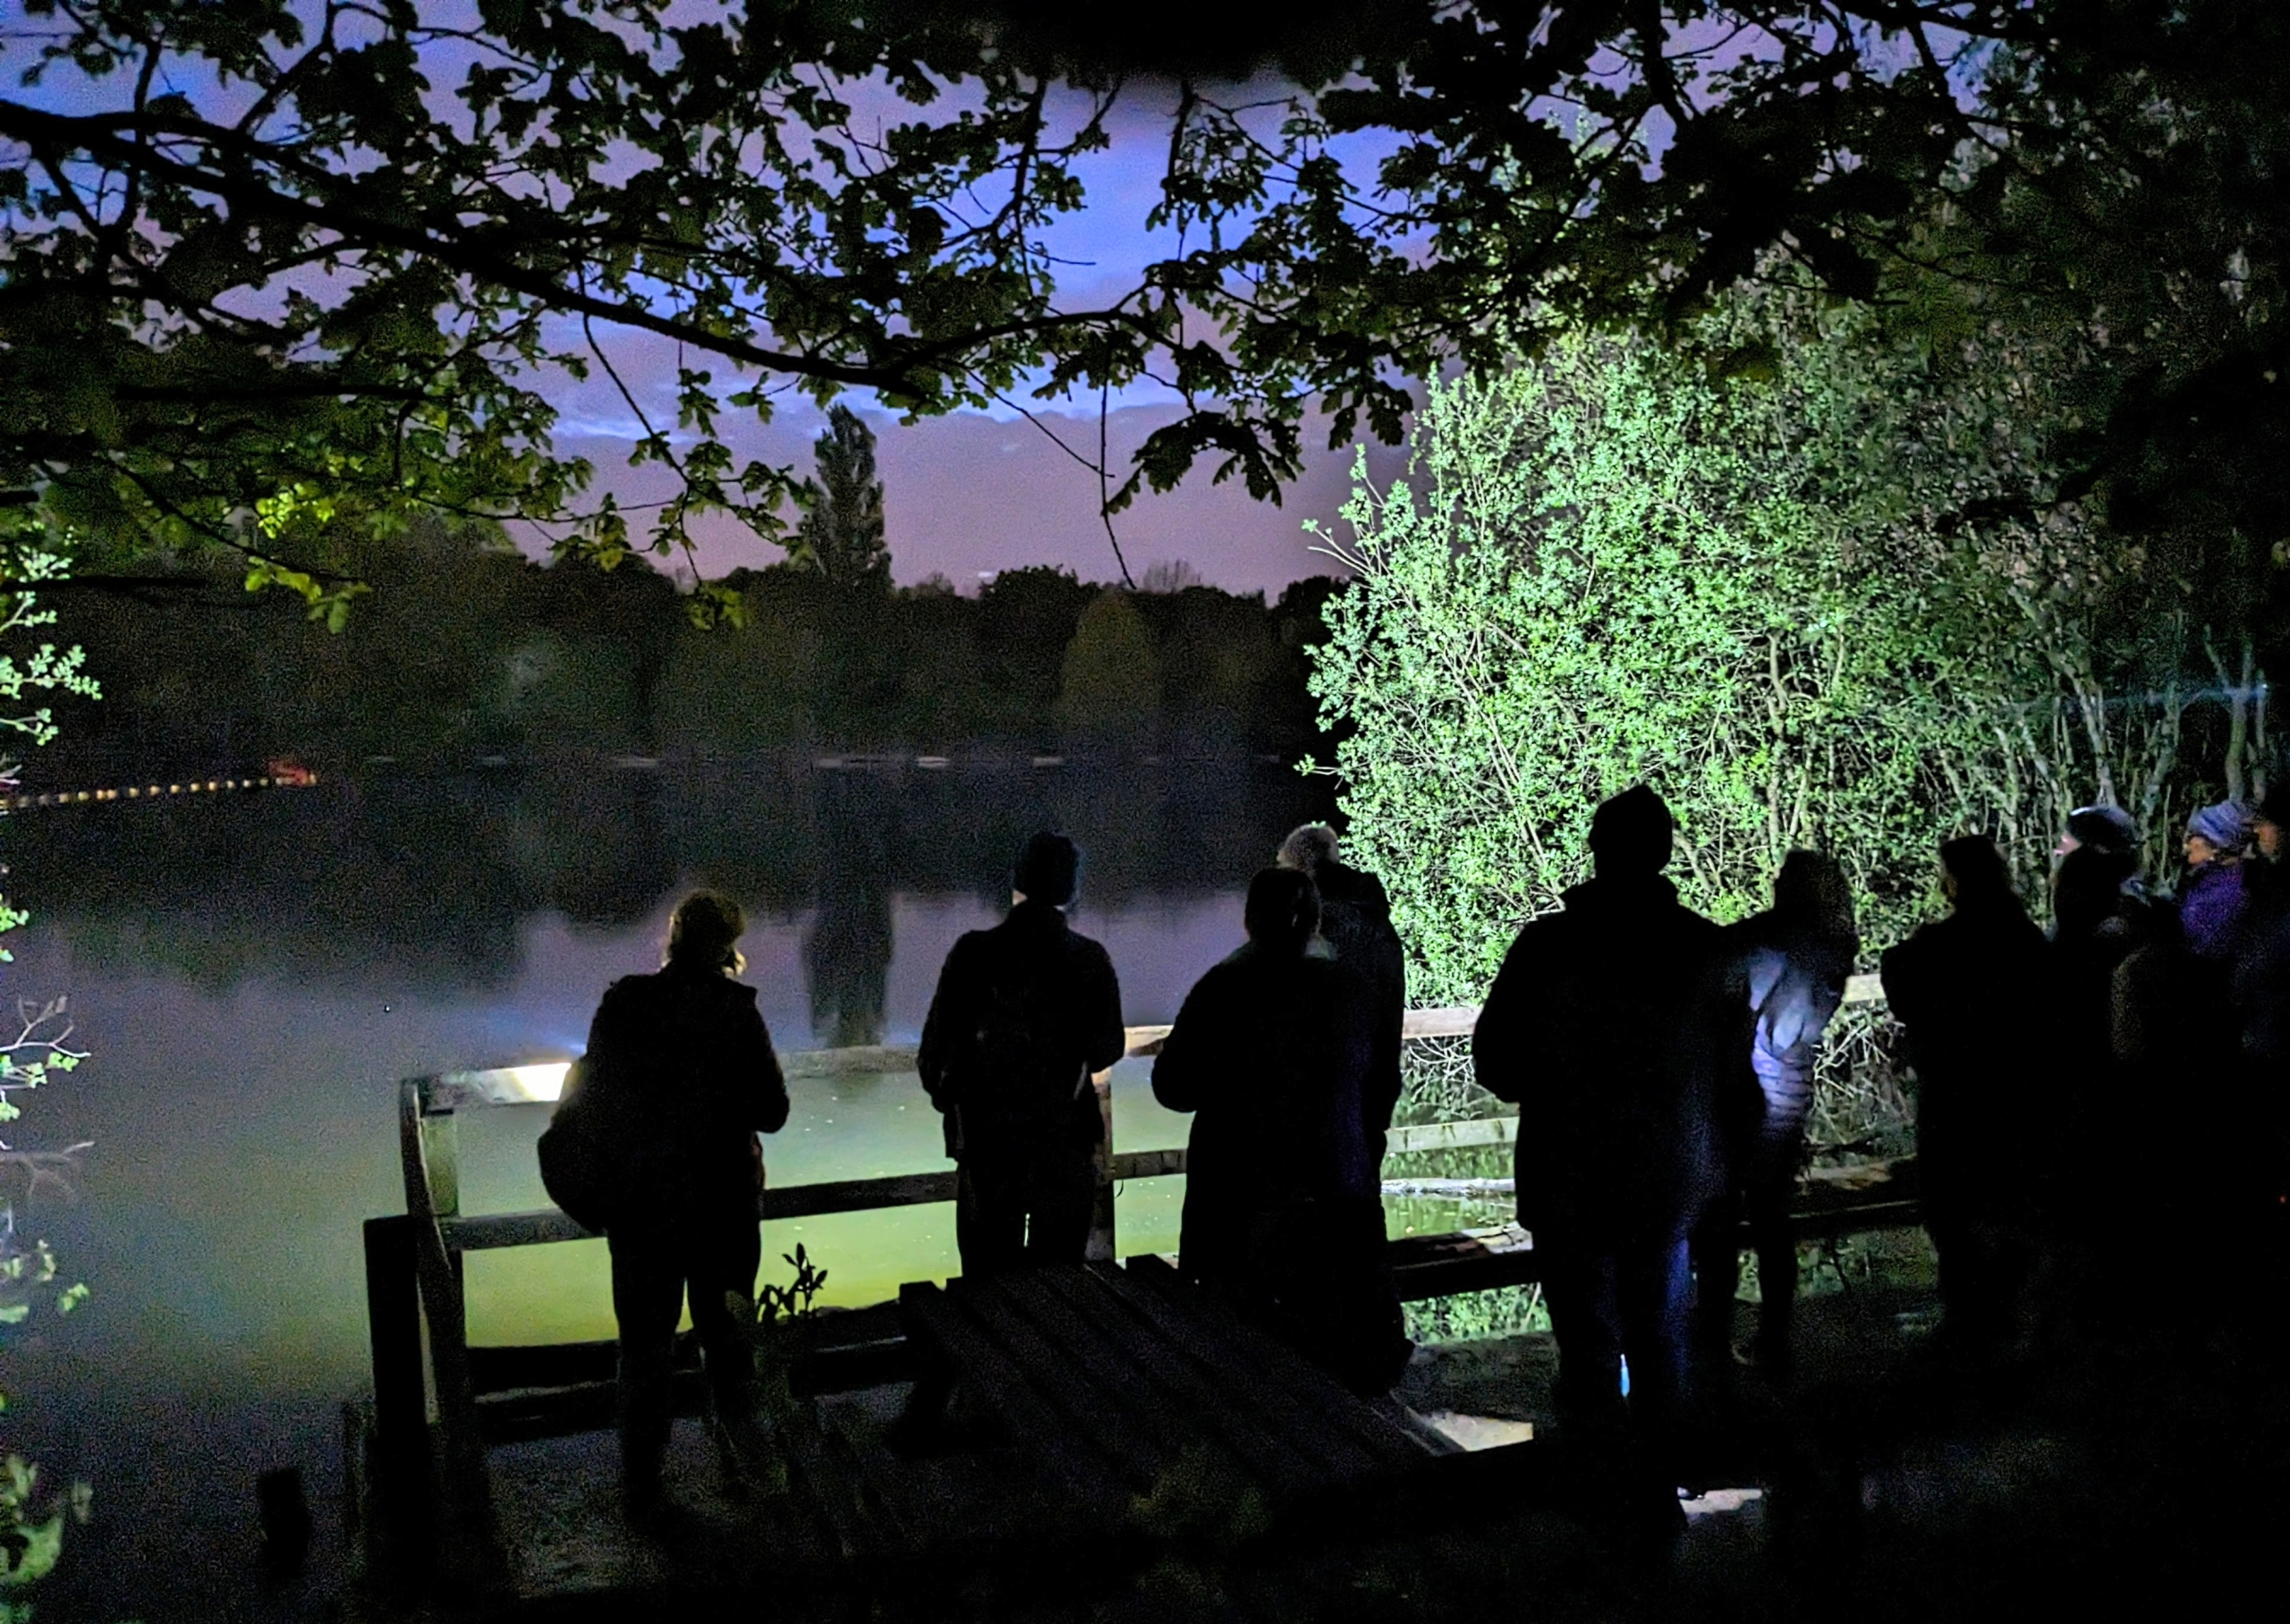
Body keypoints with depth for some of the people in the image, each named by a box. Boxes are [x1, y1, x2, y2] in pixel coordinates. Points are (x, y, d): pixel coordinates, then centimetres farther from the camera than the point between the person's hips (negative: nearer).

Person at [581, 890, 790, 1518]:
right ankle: (740, 1461, 30)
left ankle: (641, 1488, 23)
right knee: (727, 1338, 18)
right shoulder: (735, 1010, -15)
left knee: (643, 1347, 15)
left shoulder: (619, 1006, -8)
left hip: (637, 1202, 2)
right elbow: (771, 1111, -13)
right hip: (722, 1202, -1)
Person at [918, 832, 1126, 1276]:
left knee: (988, 1273, 8)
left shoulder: (973, 952, -9)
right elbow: (1107, 1048, -1)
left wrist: (944, 1094, 12)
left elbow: (937, 1042, -7)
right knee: (1061, 1270, 11)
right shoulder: (1090, 959, -6)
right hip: (1066, 1140, 1)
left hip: (986, 1140, 0)